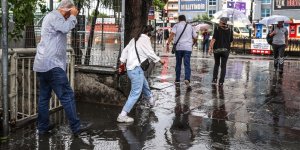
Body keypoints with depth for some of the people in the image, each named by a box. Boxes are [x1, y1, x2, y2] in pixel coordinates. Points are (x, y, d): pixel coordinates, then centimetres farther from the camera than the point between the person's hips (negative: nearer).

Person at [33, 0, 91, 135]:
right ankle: (76, 127, -5)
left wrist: (72, 17, 14)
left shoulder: (51, 17, 24)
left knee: (44, 96, 11)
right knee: (67, 96, -8)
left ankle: (42, 126, 16)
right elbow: (66, 28, -25)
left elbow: (64, 29, 24)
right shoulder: (54, 16, -9)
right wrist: (73, 16, -9)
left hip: (42, 65, 11)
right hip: (52, 65, -11)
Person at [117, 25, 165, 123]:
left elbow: (125, 50, 18)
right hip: (136, 69, -10)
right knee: (135, 93, -9)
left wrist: (122, 62, 18)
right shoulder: (145, 39, -7)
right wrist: (160, 61, 5)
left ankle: (151, 101, 53)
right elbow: (150, 53, -8)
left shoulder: (135, 39, 18)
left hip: (130, 68, 10)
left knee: (145, 86, 29)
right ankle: (122, 115, -13)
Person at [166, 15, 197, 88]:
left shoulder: (176, 25, 7)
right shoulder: (190, 26, 14)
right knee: (187, 64, -3)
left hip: (178, 47, 0)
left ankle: (177, 80, 19)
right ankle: (187, 79, -23)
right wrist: (192, 44, 32)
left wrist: (168, 44, -14)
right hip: (188, 48, 0)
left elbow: (172, 34, -11)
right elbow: (195, 38, 15)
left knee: (178, 64, 12)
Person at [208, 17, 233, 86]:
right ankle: (221, 82, 2)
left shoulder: (217, 29, -7)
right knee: (223, 66, 5)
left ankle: (214, 79, 12)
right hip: (225, 50, 1)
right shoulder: (230, 30, 1)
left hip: (217, 49, -1)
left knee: (216, 64, 18)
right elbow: (231, 40, 8)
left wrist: (210, 48, -15)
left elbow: (214, 39, -15)